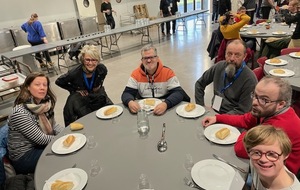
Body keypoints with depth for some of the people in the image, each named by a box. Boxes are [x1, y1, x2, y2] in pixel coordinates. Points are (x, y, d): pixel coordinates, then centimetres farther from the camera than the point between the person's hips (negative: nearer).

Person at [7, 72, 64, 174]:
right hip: (23, 157, -6)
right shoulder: (20, 113, -26)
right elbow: (41, 139, -23)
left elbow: (53, 125, 4)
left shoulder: (46, 103, -7)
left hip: (41, 146, 6)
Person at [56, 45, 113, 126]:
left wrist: (99, 85, -4)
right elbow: (58, 82, -8)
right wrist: (75, 89, -10)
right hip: (79, 97, -3)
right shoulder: (75, 73, -27)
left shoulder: (102, 69, -18)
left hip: (97, 94, 3)